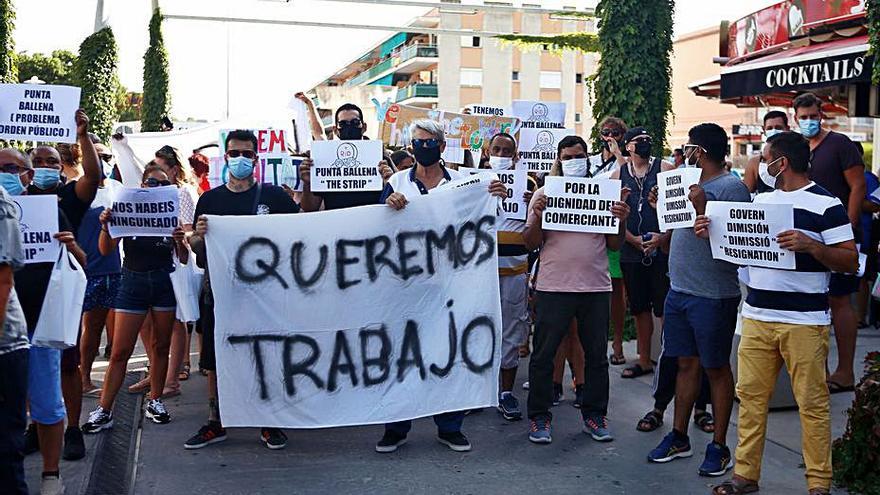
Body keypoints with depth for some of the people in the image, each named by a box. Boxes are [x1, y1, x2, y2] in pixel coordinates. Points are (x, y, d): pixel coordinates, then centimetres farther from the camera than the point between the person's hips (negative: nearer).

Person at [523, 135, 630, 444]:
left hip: (596, 287, 2)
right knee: (543, 355, 2)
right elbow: (531, 243, 1)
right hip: (553, 287, -2)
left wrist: (621, 220, -8)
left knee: (596, 355, 10)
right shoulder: (544, 194, 4)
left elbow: (614, 245, 10)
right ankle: (539, 417, 14)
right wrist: (538, 217, -16)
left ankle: (594, 415, 23)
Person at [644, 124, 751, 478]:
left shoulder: (732, 186, -11)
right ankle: (679, 437, 24)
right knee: (686, 363, 14)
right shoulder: (690, 183, 15)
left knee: (716, 368, 3)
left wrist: (702, 209, -25)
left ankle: (719, 446, 13)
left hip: (713, 295, -8)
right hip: (679, 289, 8)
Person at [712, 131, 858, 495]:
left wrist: (811, 246, -23)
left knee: (812, 403, 1)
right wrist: (713, 232, 5)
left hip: (804, 321, -6)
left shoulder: (826, 205, -5)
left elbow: (851, 261, -8)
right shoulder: (761, 199, 14)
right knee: (750, 396, 7)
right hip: (757, 315, 6)